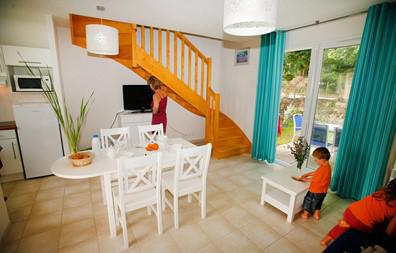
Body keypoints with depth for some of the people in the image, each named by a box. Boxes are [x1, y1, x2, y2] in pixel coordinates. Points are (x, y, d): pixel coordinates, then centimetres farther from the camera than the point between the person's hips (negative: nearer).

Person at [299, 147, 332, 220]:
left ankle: (305, 214, 32)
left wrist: (305, 179, -10)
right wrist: (307, 174, 4)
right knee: (318, 203, 28)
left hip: (316, 191, -8)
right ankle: (317, 215, 43)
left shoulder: (323, 169, -33)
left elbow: (314, 179, -23)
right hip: (322, 191, 8)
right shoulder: (327, 166, -3)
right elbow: (316, 173, 8)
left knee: (308, 201, 14)